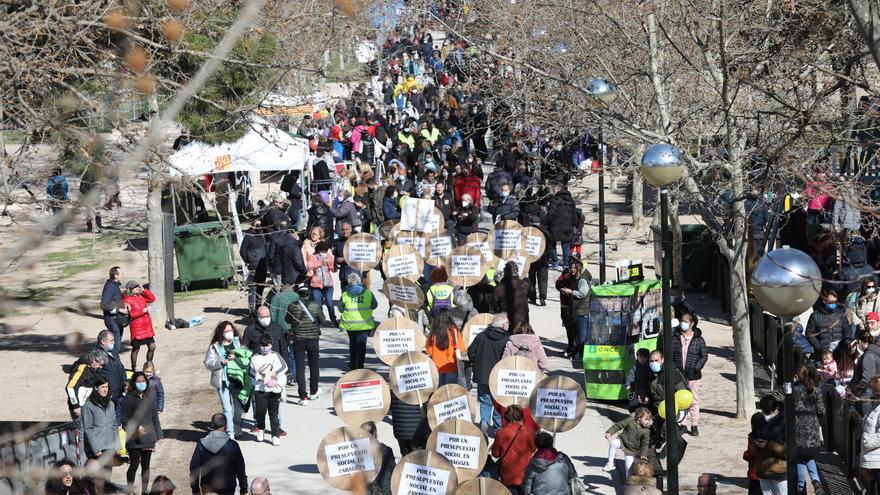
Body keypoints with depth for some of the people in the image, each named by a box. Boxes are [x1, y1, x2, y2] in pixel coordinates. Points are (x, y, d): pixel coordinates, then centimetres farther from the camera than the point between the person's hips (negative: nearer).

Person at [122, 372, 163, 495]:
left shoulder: (149, 398, 10)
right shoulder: (129, 398, -6)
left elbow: (155, 418, 14)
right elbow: (124, 419, -8)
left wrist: (158, 435, 11)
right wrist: (136, 427, -22)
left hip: (148, 437, 5)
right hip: (134, 439, -5)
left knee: (146, 465, 10)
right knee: (134, 465, -3)